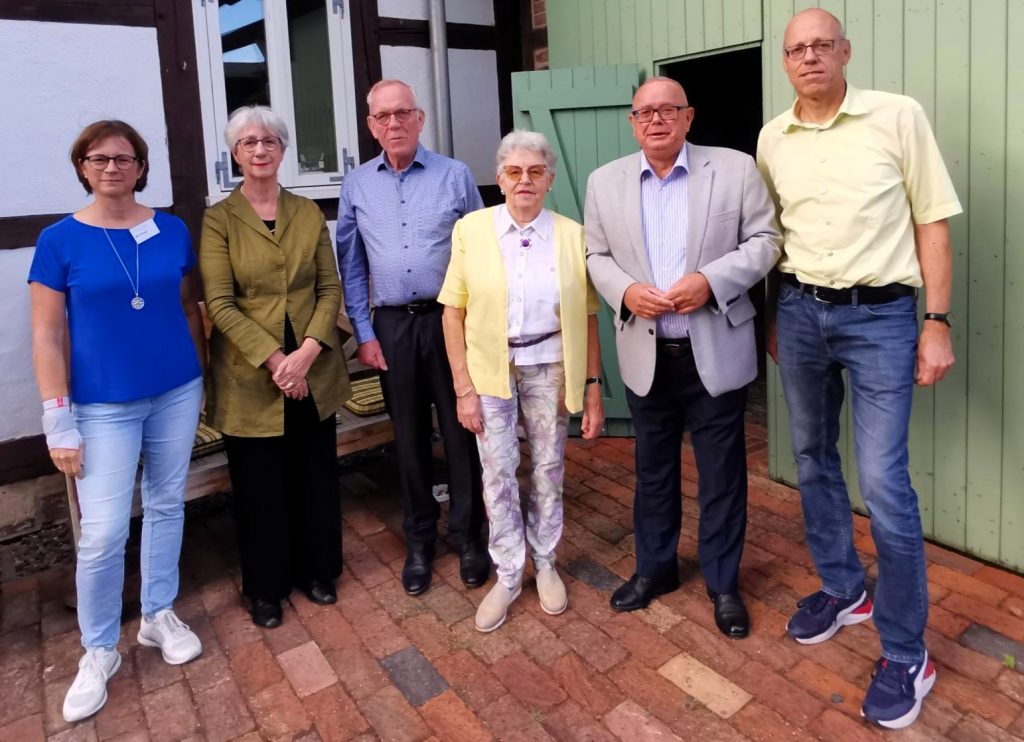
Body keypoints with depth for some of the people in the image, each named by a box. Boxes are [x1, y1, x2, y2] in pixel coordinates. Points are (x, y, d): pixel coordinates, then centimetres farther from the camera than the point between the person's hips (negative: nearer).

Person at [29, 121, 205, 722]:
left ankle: (160, 615, 33)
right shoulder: (60, 241, -6)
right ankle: (99, 651, 18)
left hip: (175, 394, 3)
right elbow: (47, 337, -6)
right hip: (103, 407, -2)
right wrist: (59, 424, -9)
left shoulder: (172, 231, 0)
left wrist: (201, 380, 9)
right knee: (103, 533, -3)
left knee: (167, 505, 13)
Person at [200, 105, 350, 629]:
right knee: (259, 485, 10)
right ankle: (266, 587, 29)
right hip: (250, 377, -3)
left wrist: (306, 354, -13)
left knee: (315, 477, 13)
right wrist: (274, 360, -18)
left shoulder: (309, 213, 6)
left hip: (314, 372, 3)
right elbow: (219, 304, -10)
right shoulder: (219, 219, -3)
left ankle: (317, 570, 34)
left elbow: (330, 289, 1)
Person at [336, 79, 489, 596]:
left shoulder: (455, 175, 0)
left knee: (460, 428, 4)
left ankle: (467, 535, 21)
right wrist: (364, 334, 1)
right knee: (409, 436, 11)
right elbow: (351, 266, 7)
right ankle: (419, 539, 26)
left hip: (449, 319, -2)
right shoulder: (357, 185, 6)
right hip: (391, 325, 2)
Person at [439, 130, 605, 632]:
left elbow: (587, 318, 1)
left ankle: (545, 564, 32)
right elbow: (453, 312, -3)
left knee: (548, 469, 11)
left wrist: (593, 388, -1)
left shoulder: (572, 235, -2)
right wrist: (463, 387, -7)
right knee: (497, 473, 5)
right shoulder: (471, 229, -4)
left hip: (550, 368, 1)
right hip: (491, 368, 0)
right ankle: (507, 575, 23)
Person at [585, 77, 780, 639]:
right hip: (646, 354, 2)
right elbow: (597, 256, 7)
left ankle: (723, 582, 26)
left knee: (722, 473, 8)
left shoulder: (736, 169, -2)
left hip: (716, 352, -2)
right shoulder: (605, 182, 5)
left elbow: (763, 241, -3)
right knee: (652, 468, 16)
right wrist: (625, 291, -13)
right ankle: (654, 567, 35)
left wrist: (710, 280, -19)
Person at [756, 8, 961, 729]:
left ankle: (907, 654, 9)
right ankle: (844, 589, 35)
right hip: (801, 311, 5)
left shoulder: (898, 116, -5)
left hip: (881, 315, -4)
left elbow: (932, 223, -4)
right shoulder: (771, 139, 6)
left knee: (883, 481, -7)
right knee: (813, 457, 14)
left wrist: (937, 323, -8)